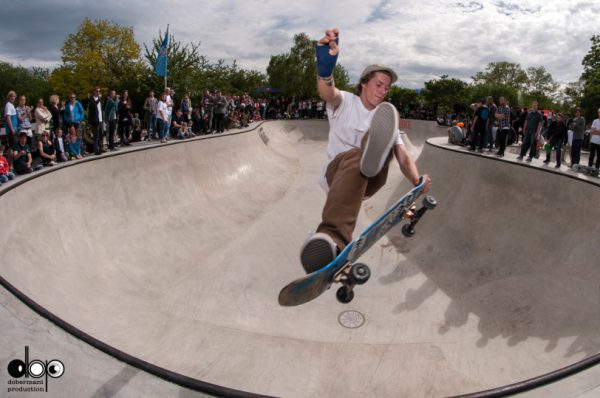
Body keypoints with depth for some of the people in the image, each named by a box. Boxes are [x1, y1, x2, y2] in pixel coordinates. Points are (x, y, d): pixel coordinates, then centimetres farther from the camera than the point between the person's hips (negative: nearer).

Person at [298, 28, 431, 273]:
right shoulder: (345, 102, 4)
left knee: (389, 114, -18)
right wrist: (325, 68, -44)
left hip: (369, 181, 3)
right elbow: (327, 92, -22)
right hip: (337, 173, -2)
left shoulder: (386, 119, 16)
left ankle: (374, 159, -56)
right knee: (354, 157, -42)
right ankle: (333, 237, -63)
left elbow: (403, 156, 6)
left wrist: (417, 182, -12)